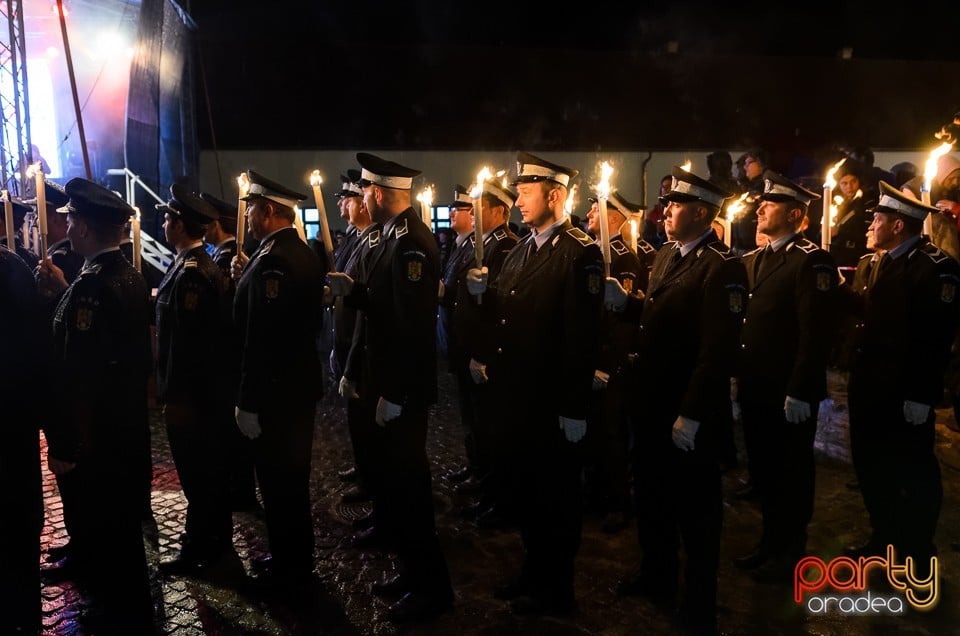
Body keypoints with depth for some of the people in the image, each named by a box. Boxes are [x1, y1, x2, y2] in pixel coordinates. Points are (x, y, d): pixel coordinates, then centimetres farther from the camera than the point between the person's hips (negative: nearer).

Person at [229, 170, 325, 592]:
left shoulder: (273, 259, -22)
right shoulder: (301, 253, 10)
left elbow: (263, 339, -26)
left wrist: (248, 403, -21)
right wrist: (246, 279, 8)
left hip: (275, 392, -10)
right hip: (298, 385, 10)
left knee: (279, 481, 4)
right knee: (291, 478, 20)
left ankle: (288, 571, 20)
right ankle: (295, 560, 36)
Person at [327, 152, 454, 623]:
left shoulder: (411, 242, -20)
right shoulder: (392, 237, 11)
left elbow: (413, 324, -25)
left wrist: (394, 394, -24)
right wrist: (353, 291, 2)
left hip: (401, 392, -10)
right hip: (387, 385, 10)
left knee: (406, 482, 2)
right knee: (396, 478, 18)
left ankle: (432, 586, 18)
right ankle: (413, 571, 34)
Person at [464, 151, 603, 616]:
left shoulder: (581, 253, -14)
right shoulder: (522, 250, 12)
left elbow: (582, 337, -19)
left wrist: (575, 409, -20)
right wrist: (483, 293, -6)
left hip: (550, 401, -8)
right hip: (512, 392, 8)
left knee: (555, 494, 9)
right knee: (523, 487, 20)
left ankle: (556, 589, 27)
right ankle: (534, 569, 39)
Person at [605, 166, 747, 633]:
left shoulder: (722, 267, -19)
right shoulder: (666, 255, 10)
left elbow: (719, 351, -25)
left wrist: (691, 415, -25)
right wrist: (622, 302, -2)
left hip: (689, 411, -8)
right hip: (651, 401, 8)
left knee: (695, 508, 10)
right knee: (651, 496, 22)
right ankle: (657, 577, 43)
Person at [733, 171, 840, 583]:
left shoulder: (812, 261, -11)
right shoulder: (751, 261, 14)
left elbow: (817, 333, -18)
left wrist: (799, 392, -20)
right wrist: (738, 376, 7)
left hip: (790, 395, -7)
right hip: (755, 390, 7)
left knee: (791, 474, 8)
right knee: (763, 471, 18)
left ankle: (790, 553, 24)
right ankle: (770, 542, 34)